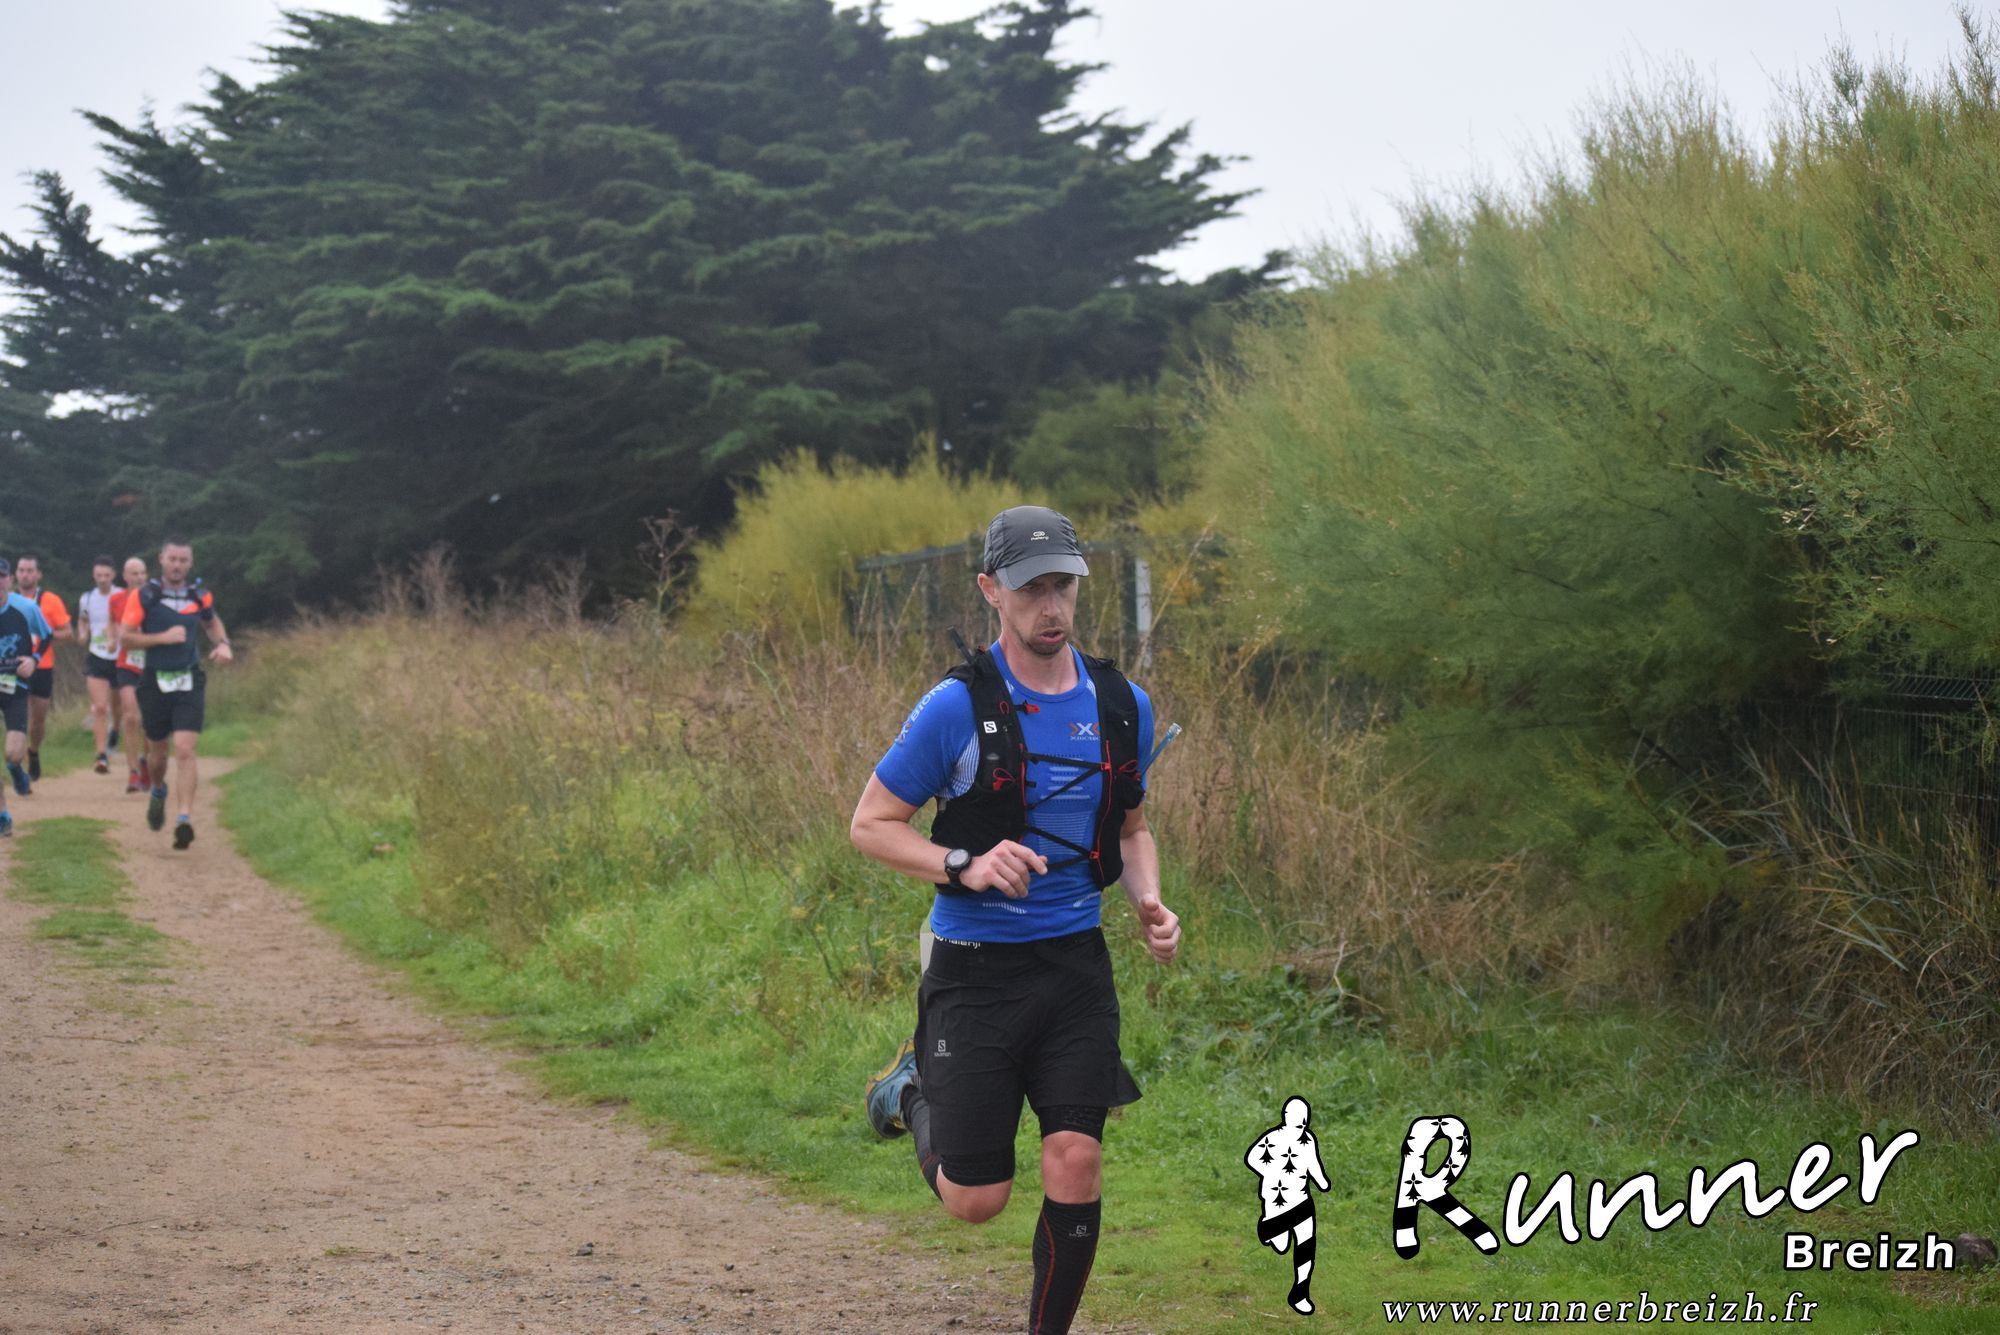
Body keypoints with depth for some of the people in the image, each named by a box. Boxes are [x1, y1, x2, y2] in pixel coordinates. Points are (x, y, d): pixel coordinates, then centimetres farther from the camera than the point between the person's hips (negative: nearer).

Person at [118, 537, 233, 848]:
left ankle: (185, 819, -18)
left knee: (185, 750, -14)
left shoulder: (199, 595, 2)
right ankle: (158, 792, 46)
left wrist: (222, 643, 2)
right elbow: (127, 636, -8)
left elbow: (213, 623, 21)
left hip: (189, 682, 0)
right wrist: (163, 638, -19)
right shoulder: (143, 596, -7)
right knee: (157, 751, 13)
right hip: (155, 682, 0)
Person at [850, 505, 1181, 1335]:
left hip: (1076, 963, 3)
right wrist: (964, 865, -22)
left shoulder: (1123, 706, 4)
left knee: (1075, 1164, -10)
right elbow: (870, 824, -5)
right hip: (975, 969, -3)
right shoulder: (957, 707, -12)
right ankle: (915, 1089, 33)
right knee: (976, 1202, 0)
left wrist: (1149, 905, -1)